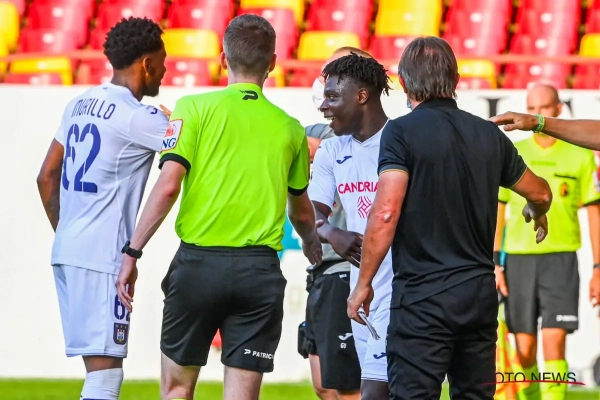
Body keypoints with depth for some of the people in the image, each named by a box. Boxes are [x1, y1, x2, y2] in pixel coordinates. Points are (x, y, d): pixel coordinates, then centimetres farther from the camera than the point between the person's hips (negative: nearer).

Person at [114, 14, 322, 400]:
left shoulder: (195, 108, 0)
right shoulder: (290, 129, 9)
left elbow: (168, 186, -9)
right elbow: (301, 211, 22)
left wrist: (133, 252, -3)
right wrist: (312, 242, 44)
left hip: (199, 262, -1)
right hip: (260, 269, 2)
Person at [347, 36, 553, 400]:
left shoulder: (402, 132, -8)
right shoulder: (489, 135, 9)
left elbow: (386, 213, -17)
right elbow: (540, 193, 24)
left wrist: (363, 283, -8)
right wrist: (537, 214, 48)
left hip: (422, 294, -5)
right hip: (480, 291, 5)